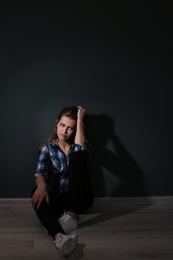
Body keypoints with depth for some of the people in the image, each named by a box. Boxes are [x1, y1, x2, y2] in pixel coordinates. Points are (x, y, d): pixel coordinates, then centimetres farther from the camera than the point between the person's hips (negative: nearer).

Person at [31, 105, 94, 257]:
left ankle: (71, 215, -29)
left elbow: (81, 147, -24)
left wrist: (80, 119, -13)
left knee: (76, 156, -24)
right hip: (58, 198, 1)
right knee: (37, 193, -34)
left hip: (79, 198, 0)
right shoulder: (47, 148, 3)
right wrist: (42, 186, -39)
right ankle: (59, 237, -61)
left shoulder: (76, 147, 4)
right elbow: (40, 171, -16)